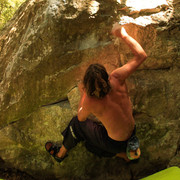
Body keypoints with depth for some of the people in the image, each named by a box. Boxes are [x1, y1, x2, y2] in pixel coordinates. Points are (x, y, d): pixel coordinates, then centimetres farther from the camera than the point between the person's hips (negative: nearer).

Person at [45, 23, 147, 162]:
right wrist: (124, 35, -6)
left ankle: (61, 154, 43)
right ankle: (127, 152, 28)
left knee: (77, 124, 18)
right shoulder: (116, 78, -24)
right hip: (132, 132, 5)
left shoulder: (90, 102, -31)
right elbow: (141, 55, -13)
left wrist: (83, 95, 7)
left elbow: (81, 118, -5)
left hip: (116, 143, -5)